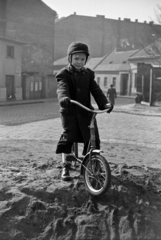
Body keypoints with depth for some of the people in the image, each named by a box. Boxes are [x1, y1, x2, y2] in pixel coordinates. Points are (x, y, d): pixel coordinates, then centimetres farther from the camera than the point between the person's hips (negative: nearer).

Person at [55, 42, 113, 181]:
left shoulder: (88, 74, 10)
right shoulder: (64, 74, -3)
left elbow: (96, 90, -1)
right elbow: (62, 88, -24)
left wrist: (104, 103, -19)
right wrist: (64, 98, -47)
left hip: (86, 111, 3)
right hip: (69, 112, -3)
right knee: (68, 138, -9)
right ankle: (65, 168, 7)